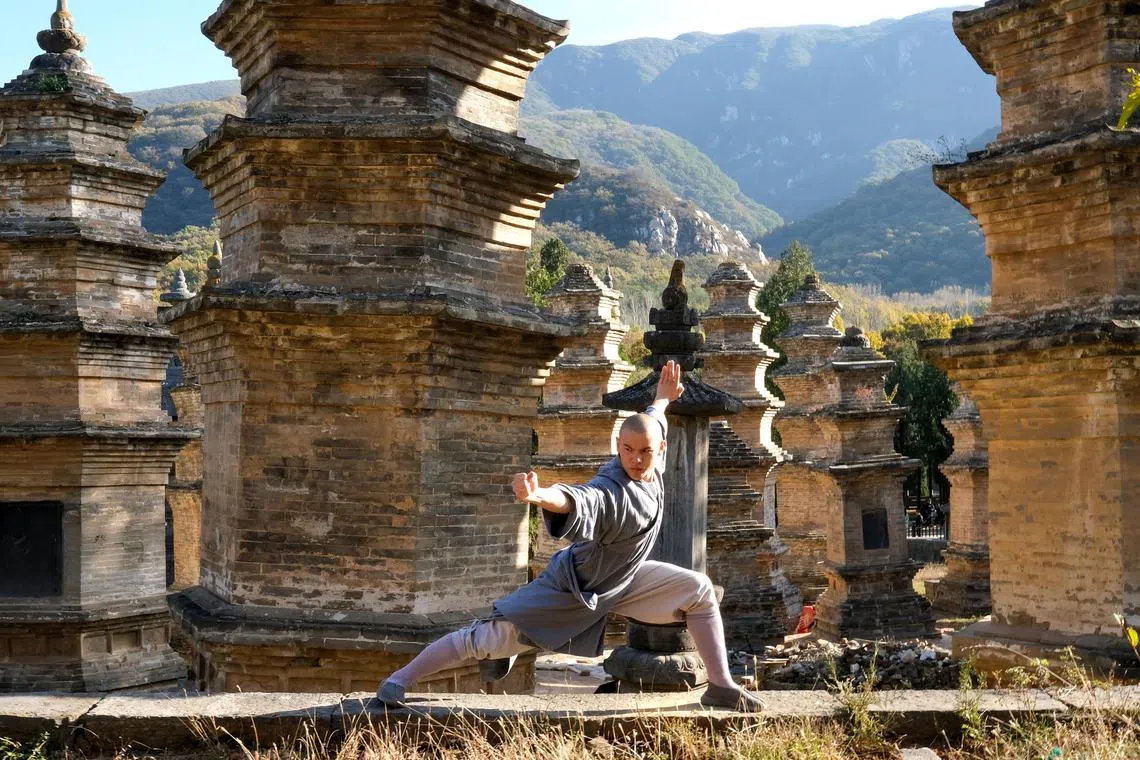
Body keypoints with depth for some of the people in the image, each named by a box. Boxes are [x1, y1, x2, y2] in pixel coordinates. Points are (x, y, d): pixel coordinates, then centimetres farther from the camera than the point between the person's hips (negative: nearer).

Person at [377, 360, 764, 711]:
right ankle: (401, 678, 5)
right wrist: (538, 494, -82)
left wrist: (663, 398, 31)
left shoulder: (653, 466, -13)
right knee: (490, 638, -9)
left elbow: (650, 422, 11)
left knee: (699, 590, 2)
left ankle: (721, 686, 16)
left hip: (622, 579, 8)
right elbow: (573, 499, -61)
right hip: (573, 587, -8)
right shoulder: (610, 493, -36)